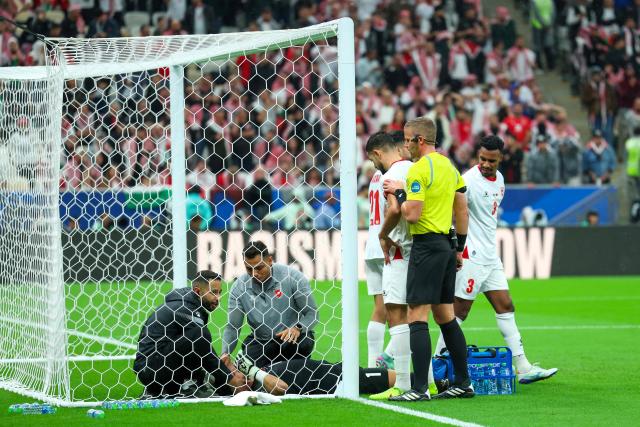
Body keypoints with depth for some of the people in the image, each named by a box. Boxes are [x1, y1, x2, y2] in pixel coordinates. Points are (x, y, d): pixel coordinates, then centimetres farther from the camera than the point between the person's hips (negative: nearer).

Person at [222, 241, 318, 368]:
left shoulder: (293, 277, -14)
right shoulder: (239, 287, -8)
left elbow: (312, 312, -11)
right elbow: (232, 326, -5)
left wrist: (297, 328, -31)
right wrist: (224, 355, -20)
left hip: (292, 337, -1)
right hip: (259, 341, 1)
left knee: (304, 343, -35)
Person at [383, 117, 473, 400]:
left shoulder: (419, 169, -13)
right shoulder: (449, 166, 14)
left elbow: (412, 215, -19)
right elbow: (462, 211, 18)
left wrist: (398, 192, -3)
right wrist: (459, 248, 24)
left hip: (427, 246, -9)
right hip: (447, 244, 9)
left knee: (417, 316, -9)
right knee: (446, 316, 14)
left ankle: (419, 388, -14)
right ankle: (463, 383, 15)